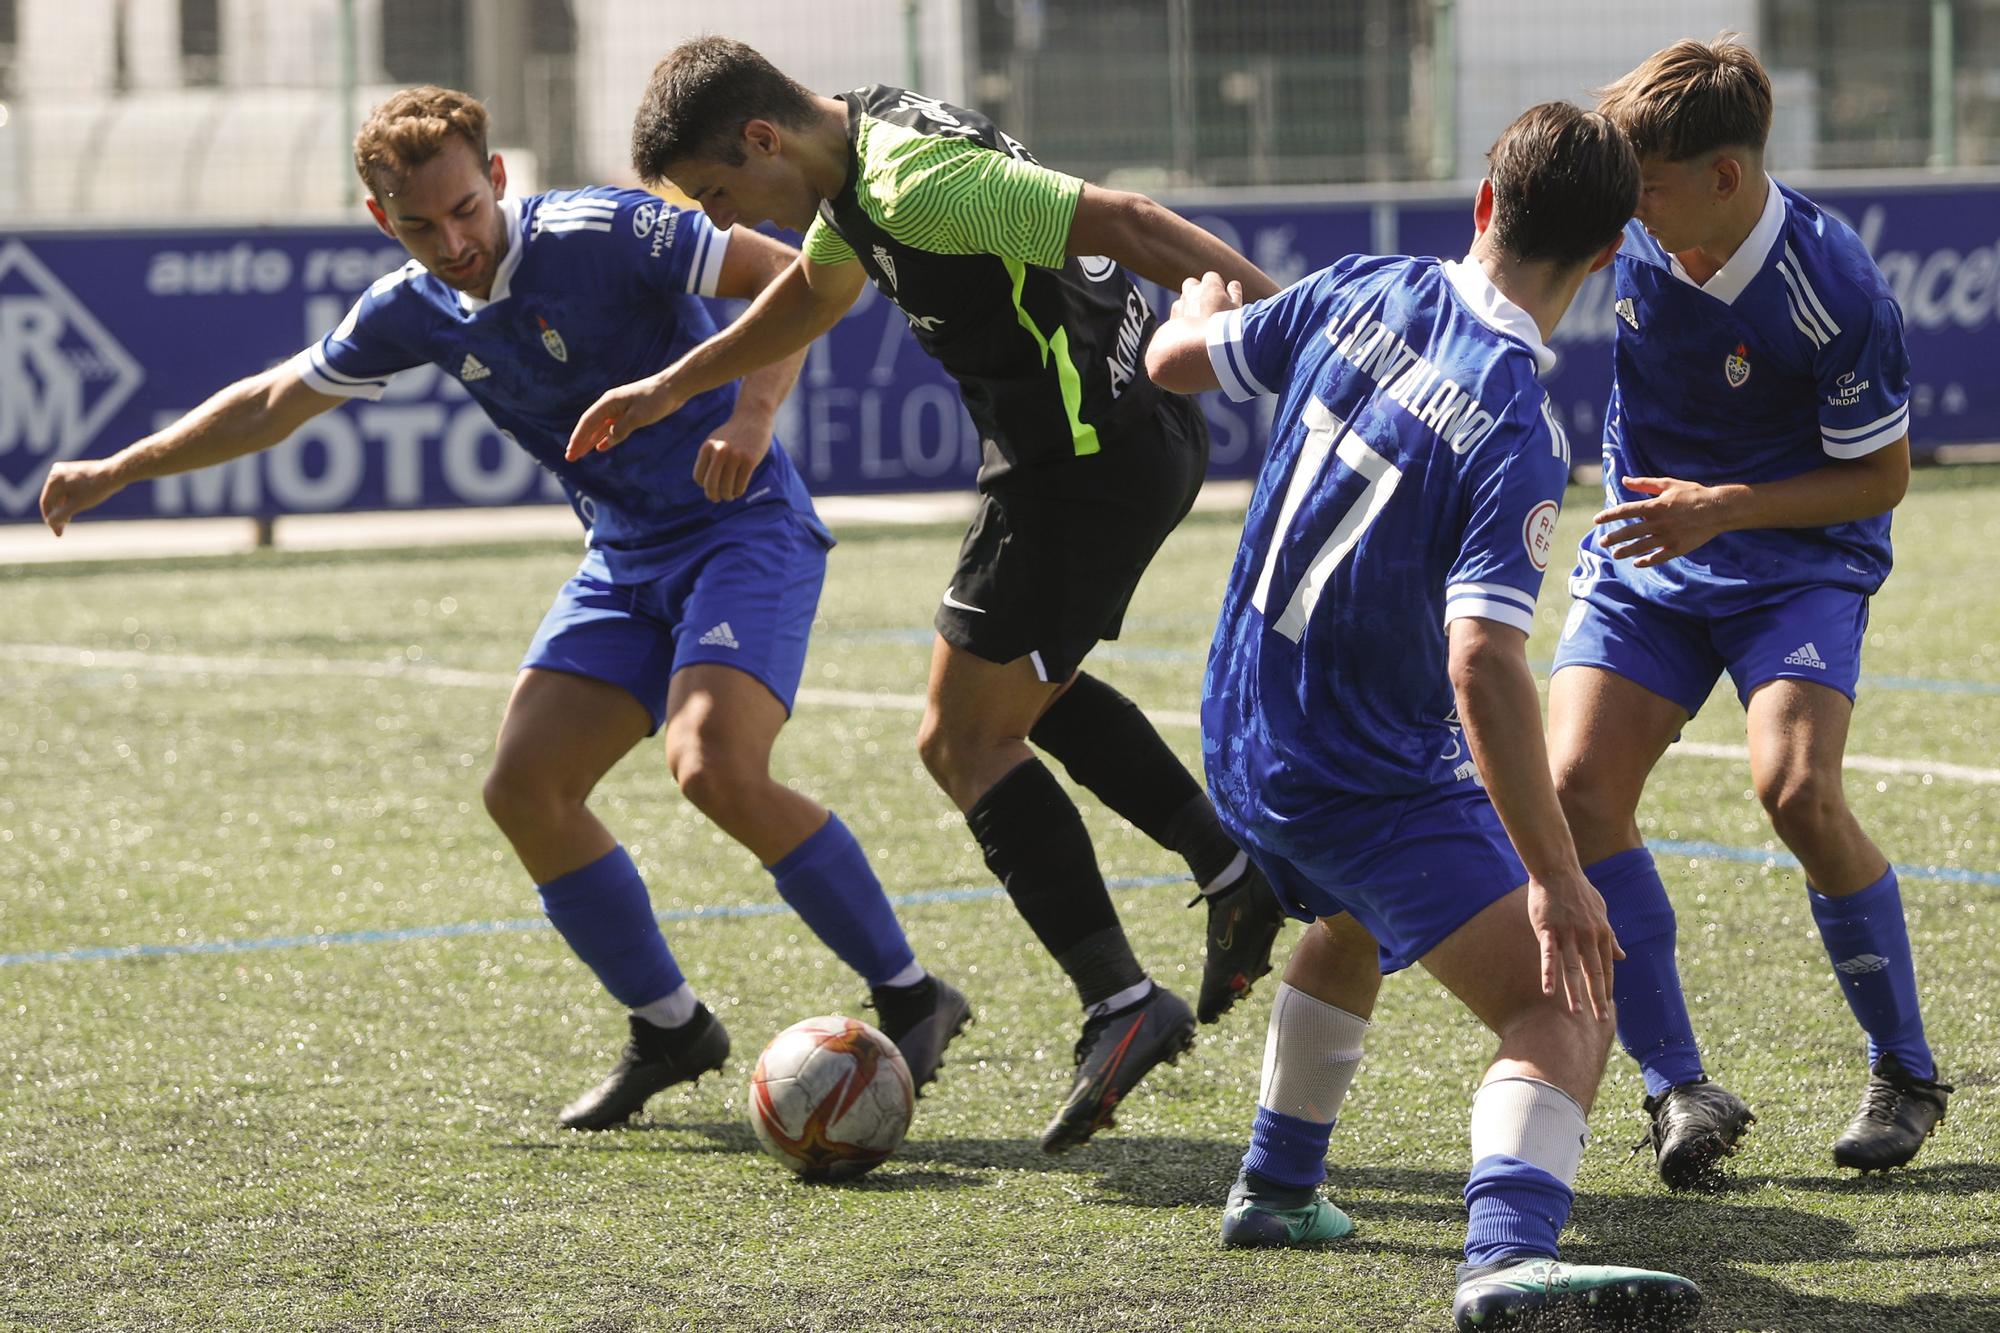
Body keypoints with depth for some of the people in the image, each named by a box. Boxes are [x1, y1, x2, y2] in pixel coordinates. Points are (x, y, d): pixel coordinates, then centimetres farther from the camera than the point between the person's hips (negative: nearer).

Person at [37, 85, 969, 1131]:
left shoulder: (601, 236, -18)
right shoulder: (414, 311, 3)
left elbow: (796, 276, -21)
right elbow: (276, 400, 18)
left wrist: (754, 409, -36)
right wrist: (119, 472, 23)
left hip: (743, 527, -7)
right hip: (624, 561, 7)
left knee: (714, 766, -28)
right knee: (526, 787, -4)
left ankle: (910, 999, -16)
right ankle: (670, 1031, 11)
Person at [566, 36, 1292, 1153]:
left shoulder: (922, 185, -24)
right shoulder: (864, 161, 9)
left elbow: (1126, 223, -28)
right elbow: (814, 291, 30)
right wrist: (672, 389, 37)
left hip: (1091, 463, -10)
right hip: (1140, 430, 10)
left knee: (966, 741, -4)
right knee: (1026, 688, 27)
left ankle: (1121, 1005, -6)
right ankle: (1232, 869, 21)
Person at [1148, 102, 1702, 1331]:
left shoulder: (1364, 294, -5)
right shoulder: (1517, 429, -24)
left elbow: (1177, 359, 11)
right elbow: (1483, 666, -32)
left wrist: (1203, 305, 36)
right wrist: (1556, 878, -29)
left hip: (1244, 744, 8)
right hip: (1372, 778, -8)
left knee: (1351, 927, 37)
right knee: (1566, 1007, -15)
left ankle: (1279, 1186, 53)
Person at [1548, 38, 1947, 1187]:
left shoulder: (1835, 293, -26)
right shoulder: (1641, 229, -11)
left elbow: (1881, 476, -15)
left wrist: (1722, 509, -24)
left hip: (1798, 559, -5)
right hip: (1647, 553, 5)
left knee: (1797, 788, -26)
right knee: (1577, 784, -15)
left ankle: (1907, 1073, -4)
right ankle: (1679, 1090, -8)